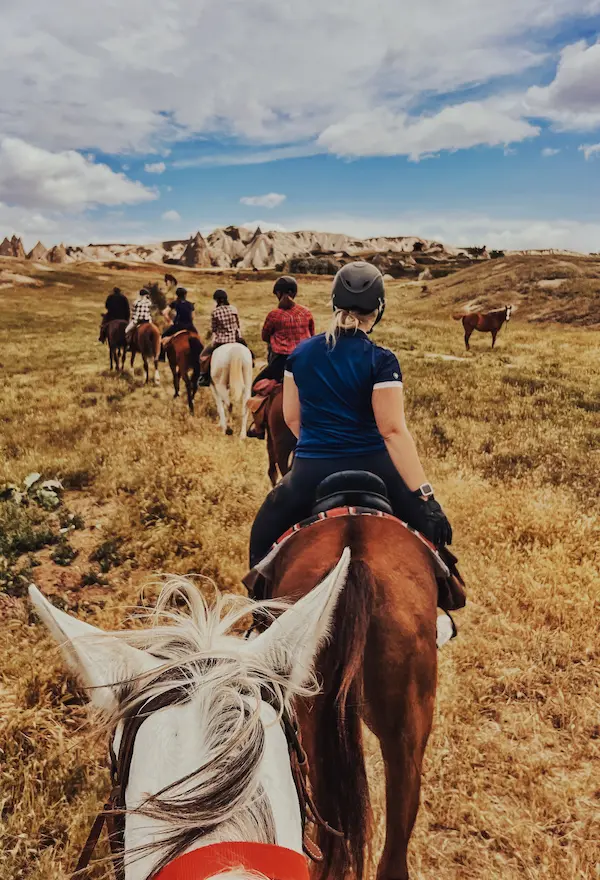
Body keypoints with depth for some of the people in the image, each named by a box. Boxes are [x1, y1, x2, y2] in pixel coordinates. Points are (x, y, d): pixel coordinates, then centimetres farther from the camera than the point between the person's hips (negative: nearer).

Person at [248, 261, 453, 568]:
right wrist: (425, 496, -17)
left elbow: (291, 418, 8)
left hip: (310, 473, 3)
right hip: (372, 469, -2)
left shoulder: (300, 353, 1)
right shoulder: (381, 361, -11)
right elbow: (393, 430, -17)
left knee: (263, 537, 26)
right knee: (432, 532, 22)